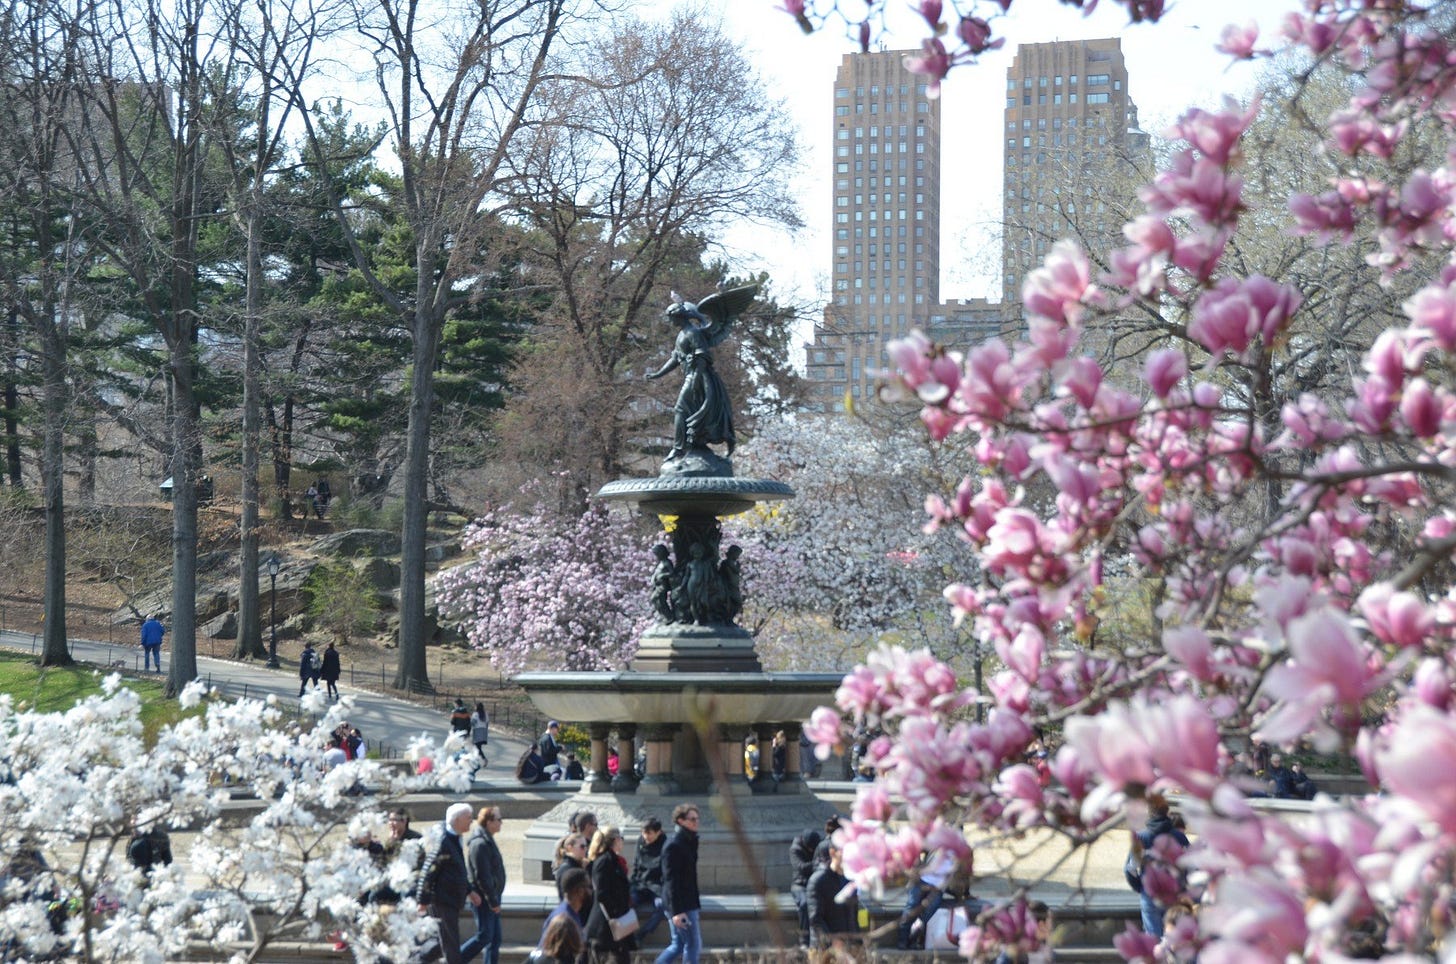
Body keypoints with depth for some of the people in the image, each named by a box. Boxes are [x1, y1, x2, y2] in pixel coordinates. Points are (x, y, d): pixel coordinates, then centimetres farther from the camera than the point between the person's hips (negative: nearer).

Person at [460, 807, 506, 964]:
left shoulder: (487, 841, 14)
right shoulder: (480, 844, -19)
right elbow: (482, 876, -22)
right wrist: (493, 901, -19)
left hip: (490, 898, 10)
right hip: (484, 899, -10)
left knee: (494, 939, 10)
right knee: (484, 936, -7)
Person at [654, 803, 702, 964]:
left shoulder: (689, 842, 13)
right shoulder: (673, 846, -16)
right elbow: (671, 881, -20)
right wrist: (676, 911, -23)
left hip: (688, 903, 9)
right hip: (681, 907, -9)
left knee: (678, 945, 14)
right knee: (693, 945, -3)